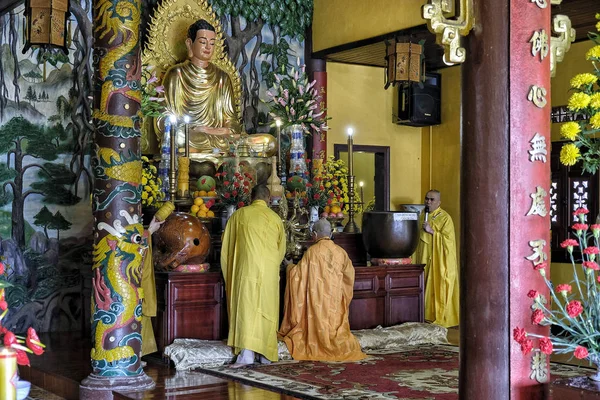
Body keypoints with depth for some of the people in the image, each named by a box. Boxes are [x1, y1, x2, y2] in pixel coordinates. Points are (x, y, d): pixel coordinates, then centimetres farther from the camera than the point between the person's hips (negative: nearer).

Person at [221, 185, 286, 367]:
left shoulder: (239, 215, 5)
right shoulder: (275, 218, 8)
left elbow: (226, 245, 12)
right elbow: (282, 248, 18)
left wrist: (229, 269, 27)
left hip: (247, 268, -2)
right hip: (270, 270, 2)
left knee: (246, 307, -6)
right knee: (267, 309, 8)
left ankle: (247, 353, -17)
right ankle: (266, 353, 12)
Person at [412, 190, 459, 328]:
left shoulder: (445, 218, -8)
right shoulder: (423, 216, 13)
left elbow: (448, 239, -16)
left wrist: (431, 231, -21)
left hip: (439, 261, -6)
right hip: (424, 259, 6)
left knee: (438, 288, -4)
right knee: (426, 288, 6)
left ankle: (441, 317, 2)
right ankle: (428, 315, 12)